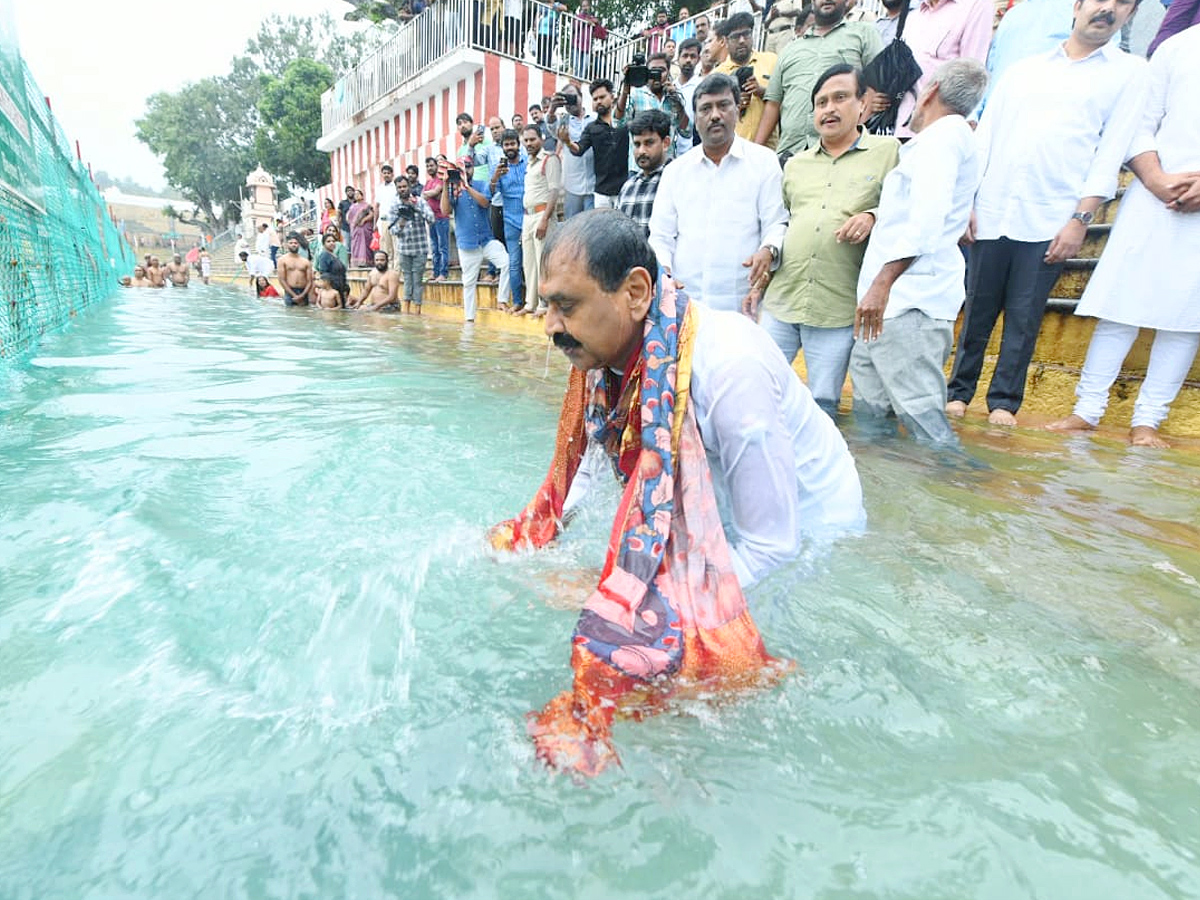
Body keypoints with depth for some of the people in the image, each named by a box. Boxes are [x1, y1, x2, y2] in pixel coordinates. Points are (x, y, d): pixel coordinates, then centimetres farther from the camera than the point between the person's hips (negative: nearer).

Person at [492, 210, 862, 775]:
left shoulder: (730, 368, -36)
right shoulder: (608, 352, -12)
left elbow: (773, 545, -29)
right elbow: (595, 451, 7)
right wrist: (534, 538, -3)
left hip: (801, 543, -6)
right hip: (704, 527, 7)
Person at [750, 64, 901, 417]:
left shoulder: (887, 152, 6)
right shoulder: (796, 164, 19)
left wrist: (873, 217, -14)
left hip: (837, 308, -3)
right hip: (781, 298, 4)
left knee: (822, 405, 3)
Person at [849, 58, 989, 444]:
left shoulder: (943, 134, -4)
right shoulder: (939, 139, 27)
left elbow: (926, 220, -19)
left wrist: (882, 283, -24)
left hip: (910, 301, -10)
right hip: (892, 302, 10)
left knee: (920, 415, -14)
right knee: (868, 415, 8)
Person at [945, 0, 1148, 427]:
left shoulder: (1130, 73, 11)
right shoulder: (1023, 69, 18)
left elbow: (1111, 152, 2)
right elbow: (984, 139, 13)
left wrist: (1080, 219, -8)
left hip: (1050, 222, -2)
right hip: (991, 214, 2)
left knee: (1024, 318, -2)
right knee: (977, 311, 3)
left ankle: (1004, 401, 7)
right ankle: (959, 391, 12)